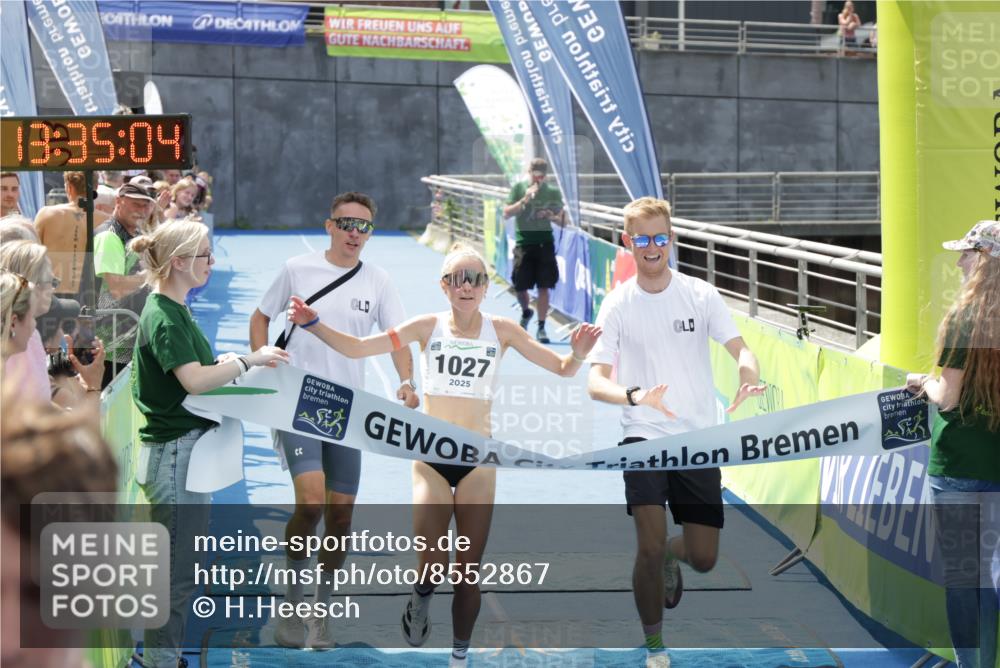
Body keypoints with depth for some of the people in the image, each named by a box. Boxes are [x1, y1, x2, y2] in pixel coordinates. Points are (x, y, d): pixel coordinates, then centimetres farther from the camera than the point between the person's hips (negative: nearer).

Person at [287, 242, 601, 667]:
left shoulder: (502, 331, -1)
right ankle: (421, 599, 22)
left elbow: (562, 369, 2)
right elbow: (357, 348, -4)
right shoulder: (427, 327, -2)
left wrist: (578, 353, -20)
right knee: (431, 564, -14)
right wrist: (313, 323, -17)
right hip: (431, 457, -1)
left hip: (478, 460, 1)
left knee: (469, 572, 5)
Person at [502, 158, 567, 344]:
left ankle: (541, 328, 2)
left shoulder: (553, 192, 5)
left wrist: (552, 217, -11)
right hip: (524, 241, 0)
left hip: (545, 242, 0)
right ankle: (526, 312, 33)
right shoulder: (519, 188, 3)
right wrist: (525, 200, -16)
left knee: (544, 286, -4)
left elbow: (562, 221, 11)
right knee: (519, 285, 2)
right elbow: (506, 213, -5)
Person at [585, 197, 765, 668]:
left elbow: (741, 351, -5)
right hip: (643, 437, -1)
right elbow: (596, 383, -7)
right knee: (650, 545, -16)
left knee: (704, 557, 1)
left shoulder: (701, 295, 1)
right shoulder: (617, 305, -2)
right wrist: (634, 396, -29)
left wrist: (748, 379, -29)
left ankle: (673, 557, 39)